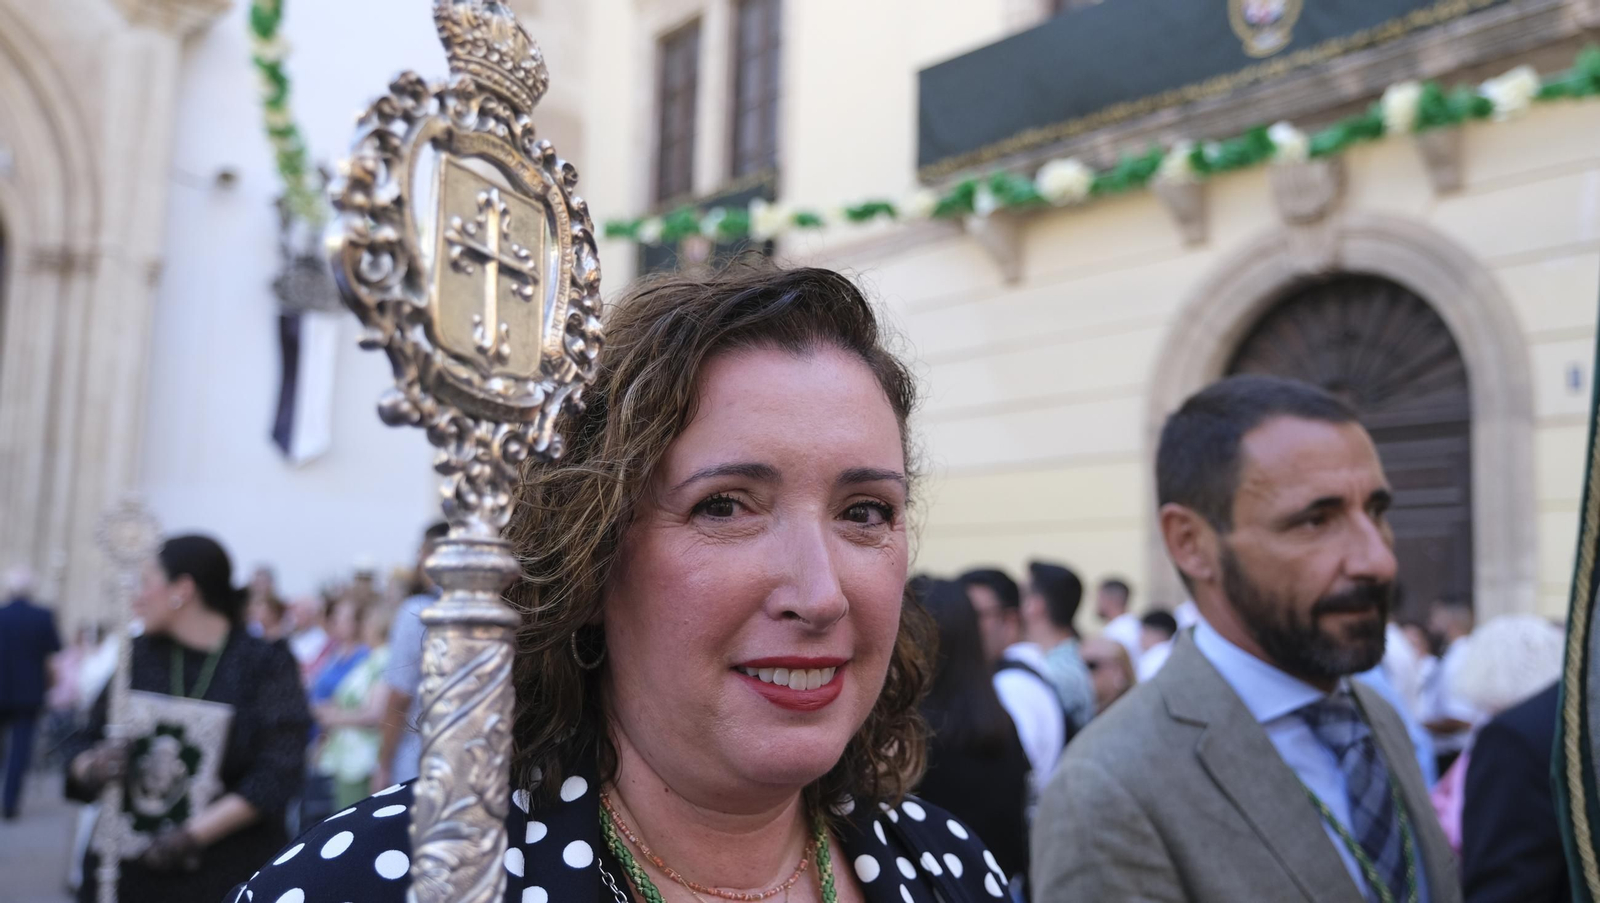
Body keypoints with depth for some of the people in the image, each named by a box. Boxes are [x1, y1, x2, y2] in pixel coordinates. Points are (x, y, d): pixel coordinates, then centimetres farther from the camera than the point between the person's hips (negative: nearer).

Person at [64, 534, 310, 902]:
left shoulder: (266, 664, -7)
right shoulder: (138, 655, 5)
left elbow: (279, 772, -14)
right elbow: (85, 749, 6)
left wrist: (193, 833, -19)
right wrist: (92, 768, -16)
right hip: (129, 867, 3)